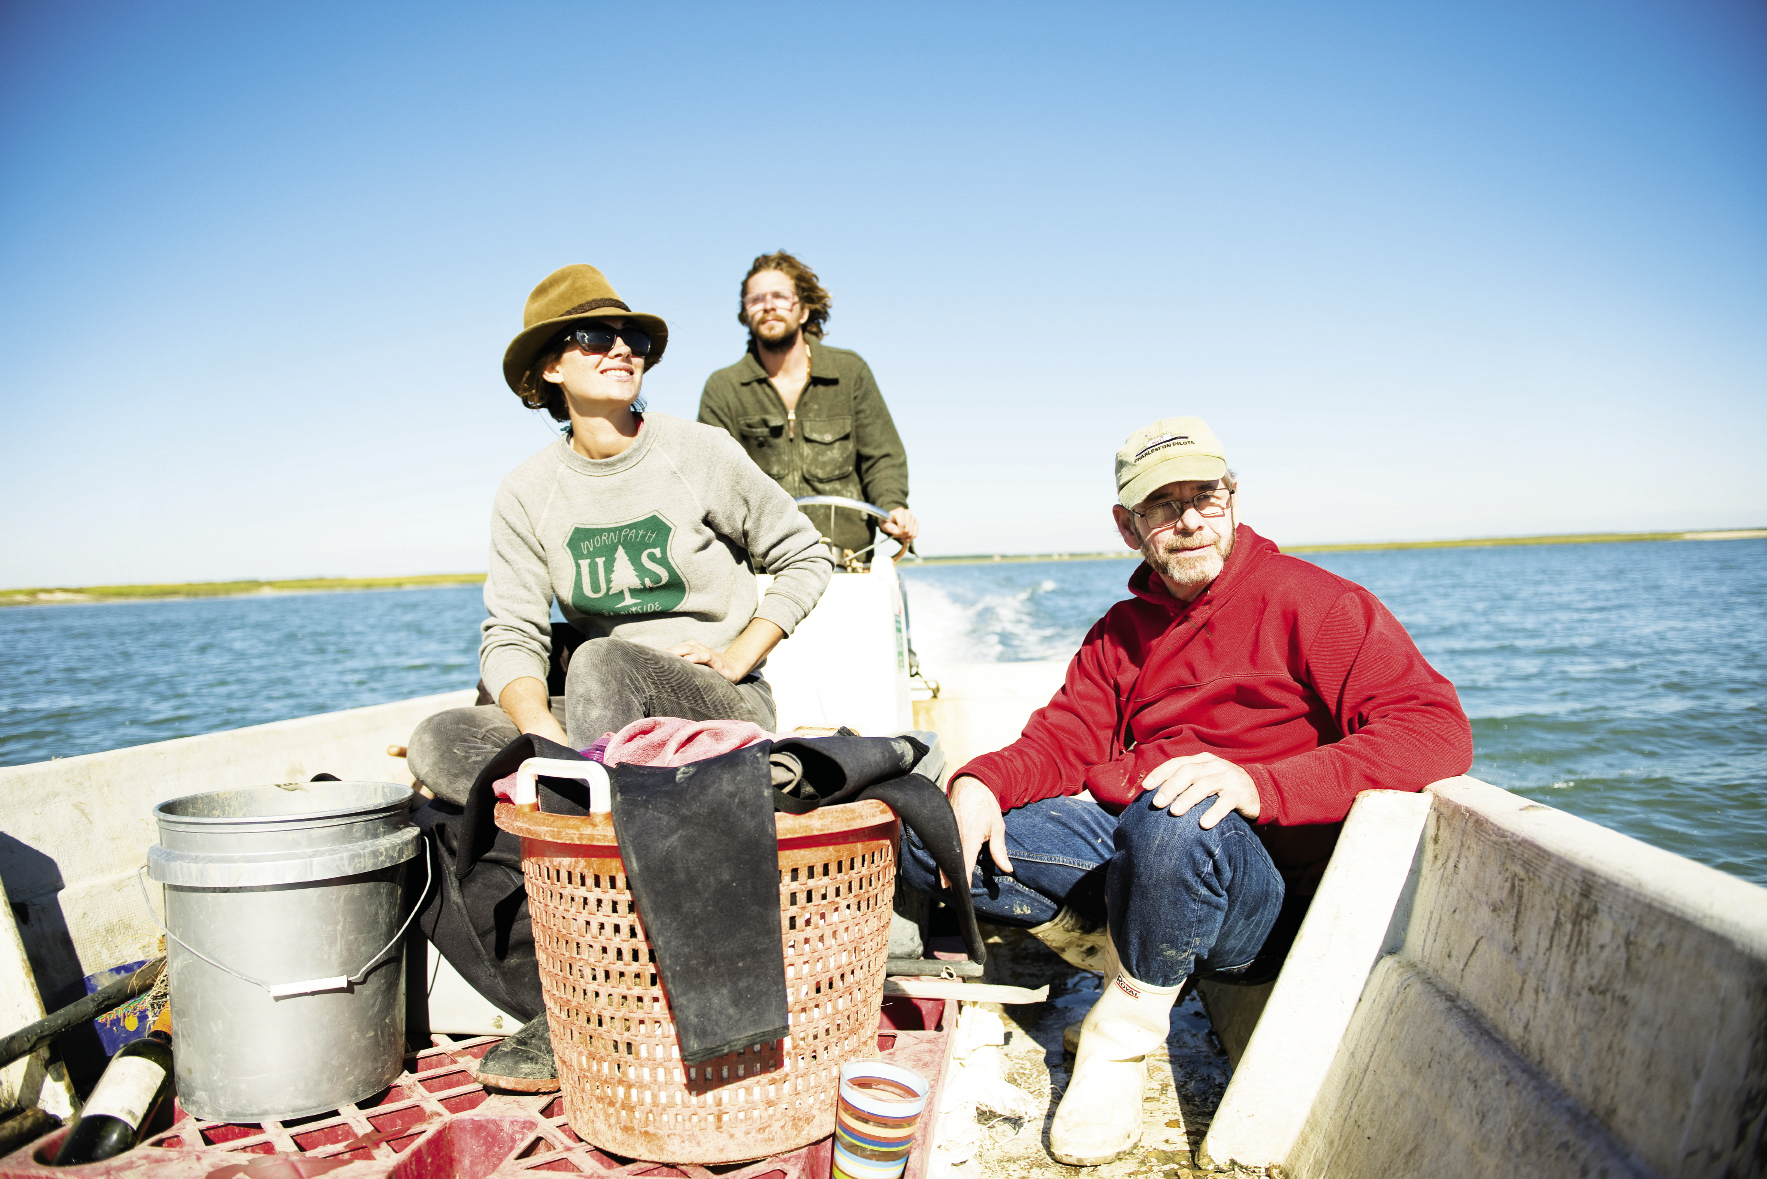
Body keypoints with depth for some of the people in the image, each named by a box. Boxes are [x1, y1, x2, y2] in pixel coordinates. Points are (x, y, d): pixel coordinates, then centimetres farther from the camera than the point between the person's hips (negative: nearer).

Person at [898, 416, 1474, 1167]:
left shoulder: (1311, 601, -4)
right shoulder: (1120, 632, 17)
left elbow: (1439, 730, -16)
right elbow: (1063, 739, 10)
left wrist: (1259, 783, -30)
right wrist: (982, 784, -14)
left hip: (1264, 890, -5)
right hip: (1119, 843, 6)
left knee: (1175, 822, -41)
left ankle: (1124, 1036, -14)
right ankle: (1124, 945, -4)